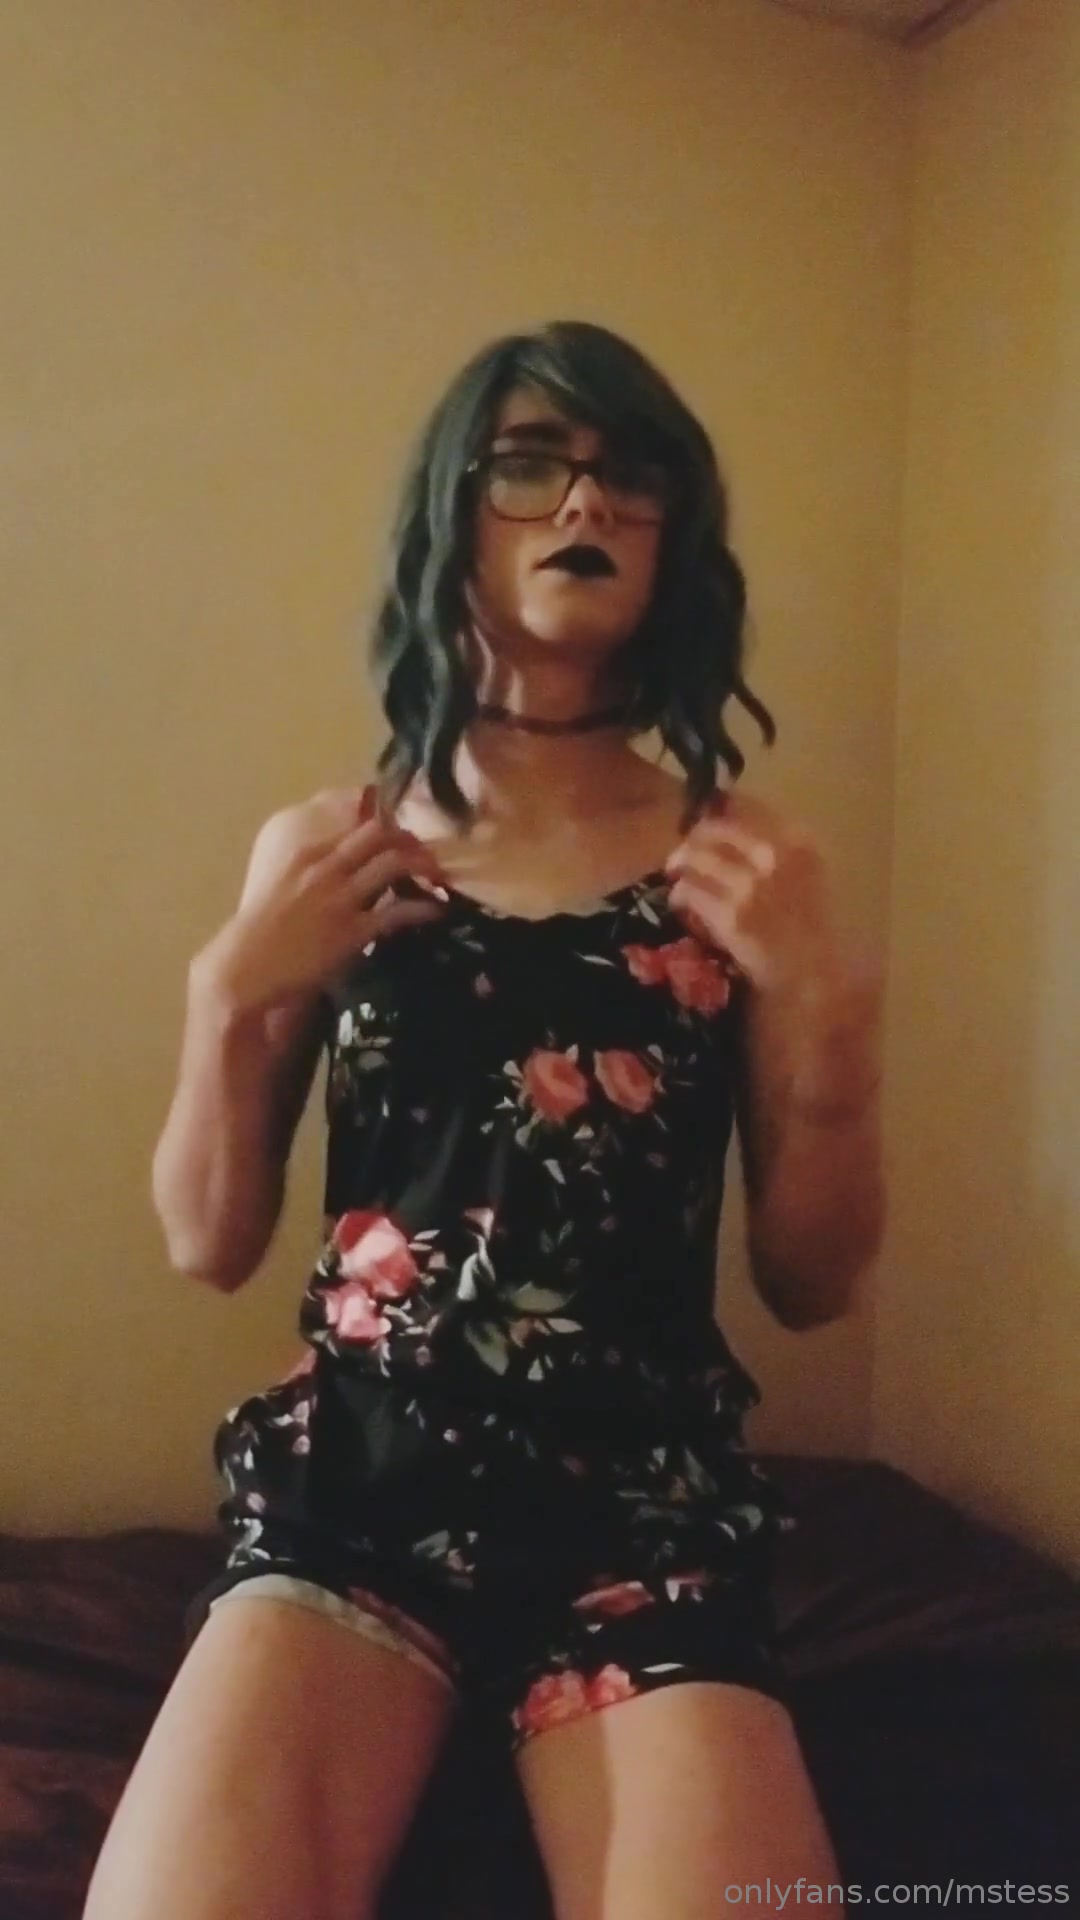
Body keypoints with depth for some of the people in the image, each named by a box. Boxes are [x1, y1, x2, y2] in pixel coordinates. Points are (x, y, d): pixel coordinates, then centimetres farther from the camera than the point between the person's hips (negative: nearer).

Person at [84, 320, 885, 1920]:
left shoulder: (741, 865, 3)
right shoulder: (324, 853, 4)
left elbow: (810, 1285, 4)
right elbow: (212, 1248, 7)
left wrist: (829, 1009, -11)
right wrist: (234, 997, -9)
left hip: (646, 1499, 0)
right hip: (356, 1474, 1)